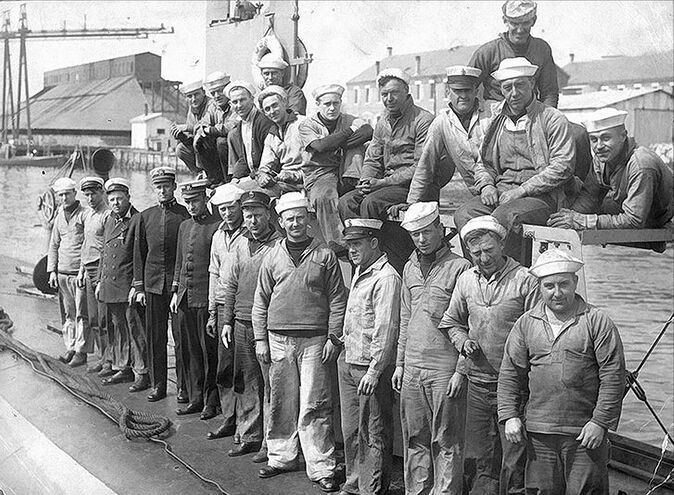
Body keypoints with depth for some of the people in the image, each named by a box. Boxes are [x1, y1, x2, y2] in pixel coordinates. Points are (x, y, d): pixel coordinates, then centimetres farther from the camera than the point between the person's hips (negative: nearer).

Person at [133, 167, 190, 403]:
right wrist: (139, 287, 7)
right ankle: (157, 385, 19)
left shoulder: (186, 214, -1)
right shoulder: (145, 216, 10)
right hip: (153, 284, 3)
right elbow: (139, 254, 12)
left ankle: (183, 386, 10)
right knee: (155, 337, 8)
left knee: (181, 338, 0)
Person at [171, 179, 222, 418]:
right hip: (185, 299, 7)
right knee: (192, 352, 12)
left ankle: (212, 401, 11)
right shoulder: (184, 226, 15)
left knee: (209, 351, 1)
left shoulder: (218, 226, -8)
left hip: (206, 300, -7)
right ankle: (196, 399, 21)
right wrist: (175, 292, 15)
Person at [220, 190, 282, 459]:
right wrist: (227, 321, 12)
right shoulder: (242, 245, 14)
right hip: (241, 323, 7)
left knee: (271, 384, -1)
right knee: (245, 383, 12)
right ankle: (249, 436, 23)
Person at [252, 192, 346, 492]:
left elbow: (337, 301, 2)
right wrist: (260, 339, 6)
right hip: (278, 339, 3)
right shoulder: (273, 257, 10)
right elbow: (260, 302, 12)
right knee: (281, 403, 9)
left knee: (314, 406, -4)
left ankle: (321, 468, 2)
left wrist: (333, 338, -4)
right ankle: (281, 457, 24)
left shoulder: (324, 256, 3)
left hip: (314, 340, -3)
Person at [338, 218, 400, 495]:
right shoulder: (359, 271, 13)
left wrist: (373, 371, -21)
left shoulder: (386, 278, -16)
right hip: (348, 362, 9)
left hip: (371, 368, -9)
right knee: (350, 430, 17)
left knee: (375, 434, 3)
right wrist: (345, 350, 17)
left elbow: (386, 328, -20)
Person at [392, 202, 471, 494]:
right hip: (412, 369, 6)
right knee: (414, 439, 13)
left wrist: (460, 370, -12)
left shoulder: (459, 267, -6)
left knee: (446, 442, 2)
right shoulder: (410, 268, 14)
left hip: (444, 370, -6)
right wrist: (400, 363, 15)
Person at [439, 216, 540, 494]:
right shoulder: (466, 280, 8)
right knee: (482, 460, 14)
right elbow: (451, 322, 21)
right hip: (477, 383, 5)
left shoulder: (525, 281, -9)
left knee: (514, 465, 0)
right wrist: (463, 342, 2)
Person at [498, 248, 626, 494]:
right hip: (538, 433, 3)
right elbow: (510, 374, 10)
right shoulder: (526, 324, 7)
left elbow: (613, 375, -5)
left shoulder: (597, 321, -2)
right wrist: (510, 416, 1)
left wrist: (600, 421, -9)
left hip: (586, 434, -3)